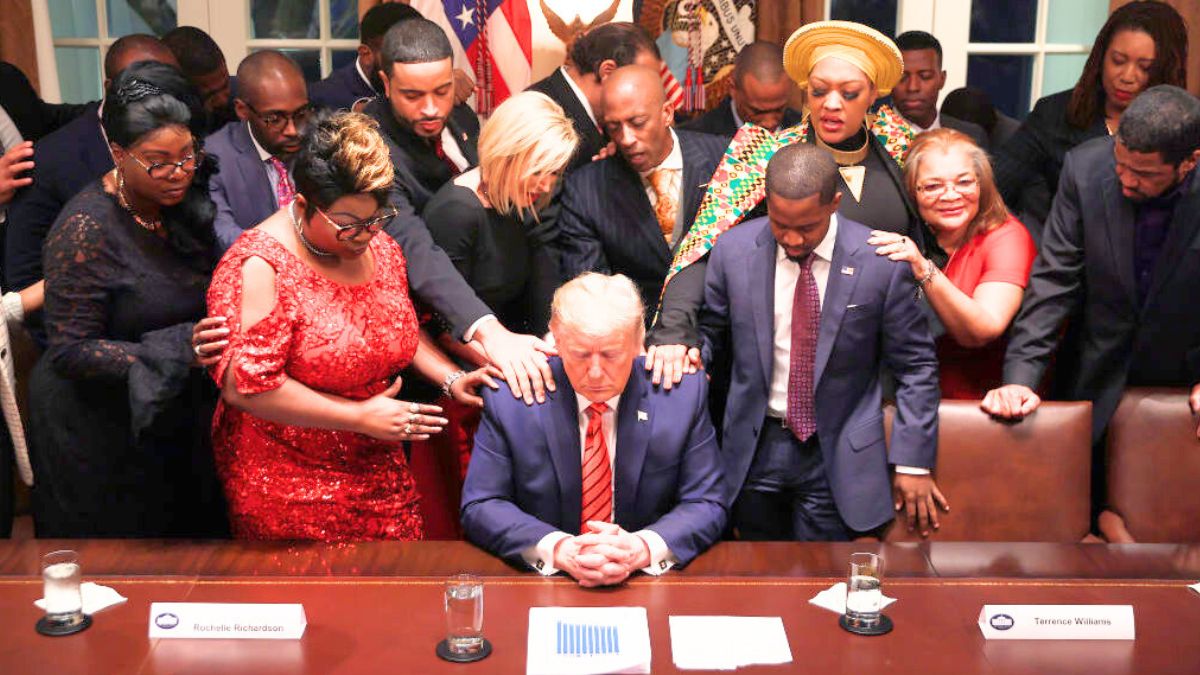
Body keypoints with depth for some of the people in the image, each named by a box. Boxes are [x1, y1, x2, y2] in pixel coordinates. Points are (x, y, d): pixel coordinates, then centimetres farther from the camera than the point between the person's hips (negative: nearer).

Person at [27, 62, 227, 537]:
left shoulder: (183, 204, -2)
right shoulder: (86, 228, -22)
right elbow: (71, 350, -23)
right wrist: (179, 353, -32)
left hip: (172, 421, 6)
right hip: (100, 437, -6)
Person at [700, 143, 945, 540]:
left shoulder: (881, 263, -11)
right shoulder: (733, 250, -5)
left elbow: (916, 366, -4)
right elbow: (710, 331, 10)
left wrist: (912, 462, -5)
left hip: (839, 457, -2)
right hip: (754, 448, 2)